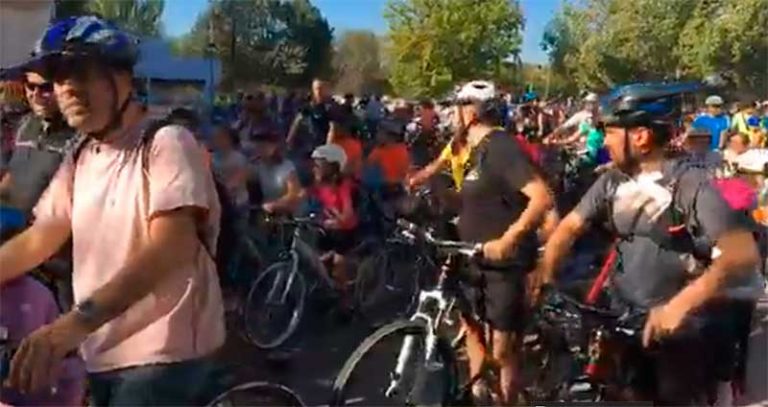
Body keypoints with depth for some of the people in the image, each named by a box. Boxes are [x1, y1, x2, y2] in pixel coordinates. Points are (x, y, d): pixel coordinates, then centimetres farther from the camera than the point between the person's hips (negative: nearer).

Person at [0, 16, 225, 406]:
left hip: (164, 355, -7)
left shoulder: (166, 144, -14)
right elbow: (35, 242, 9)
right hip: (101, 355, 7)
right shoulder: (79, 161, 9)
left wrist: (76, 321, -37)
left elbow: (170, 248, -27)